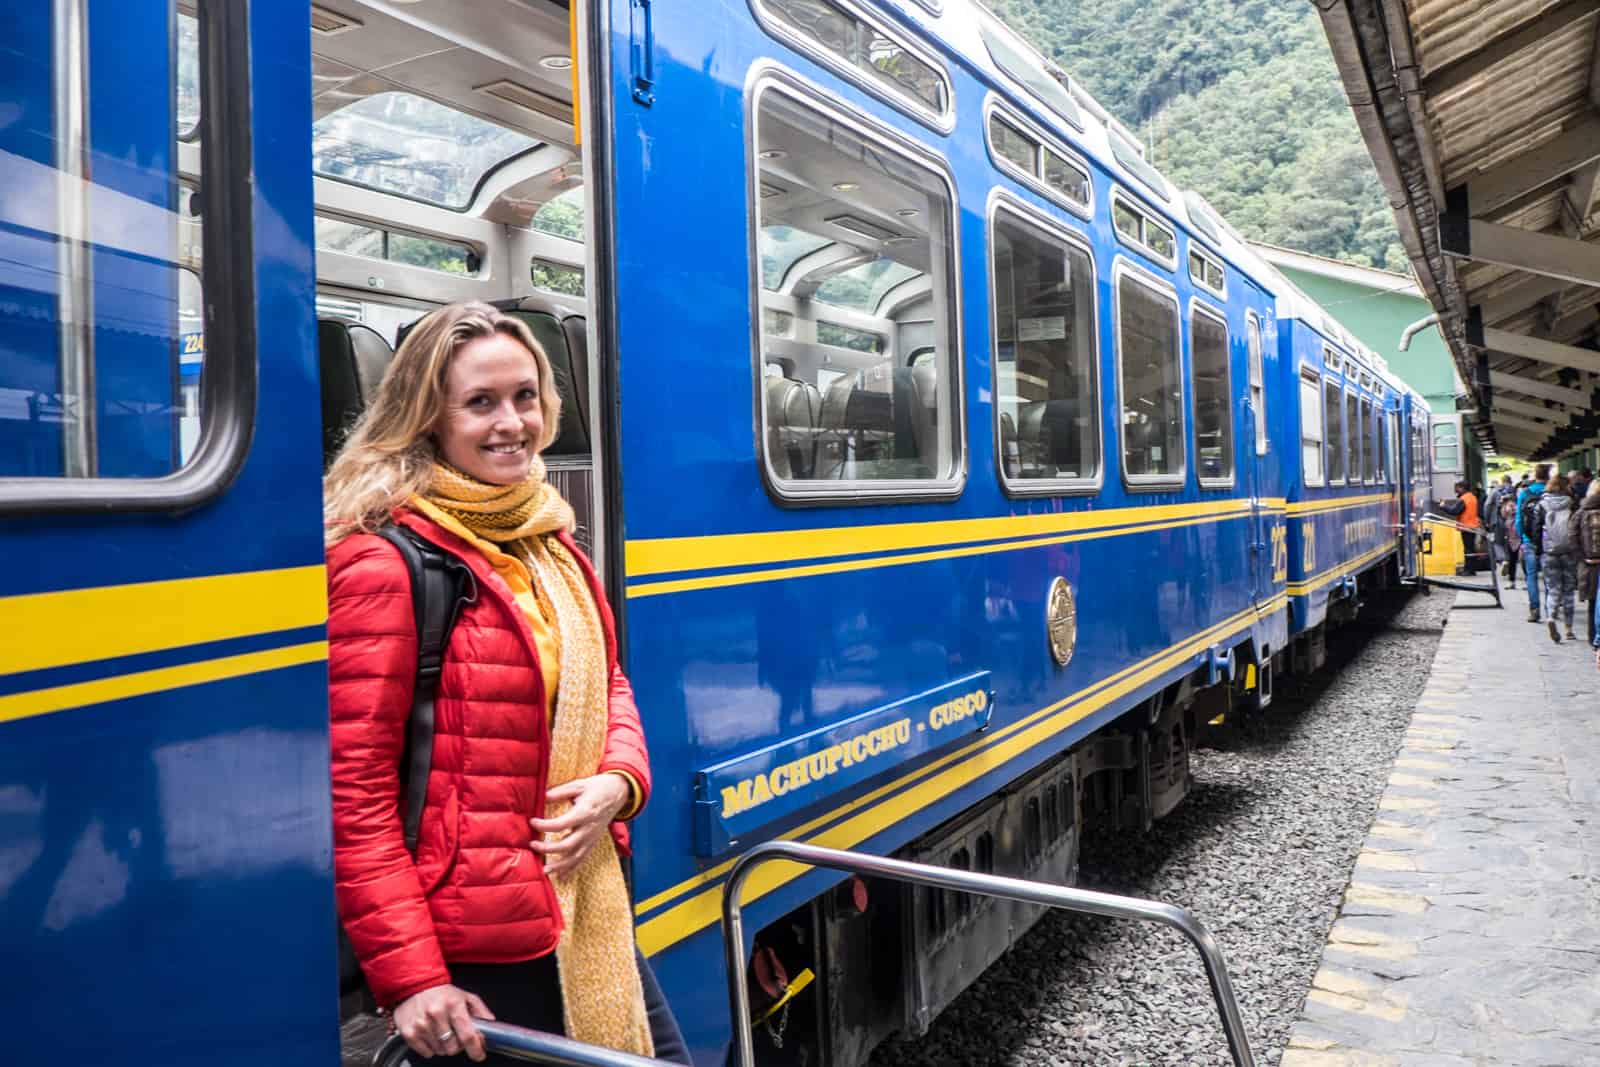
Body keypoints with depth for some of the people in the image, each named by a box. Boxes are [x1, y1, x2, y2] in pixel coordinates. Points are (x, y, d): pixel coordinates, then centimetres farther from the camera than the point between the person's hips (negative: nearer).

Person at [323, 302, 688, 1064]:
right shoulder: (385, 564, -15)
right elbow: (355, 789, -16)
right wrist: (408, 976, -17)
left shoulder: (551, 541, 8)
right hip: (472, 947, -7)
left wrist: (619, 781, -4)